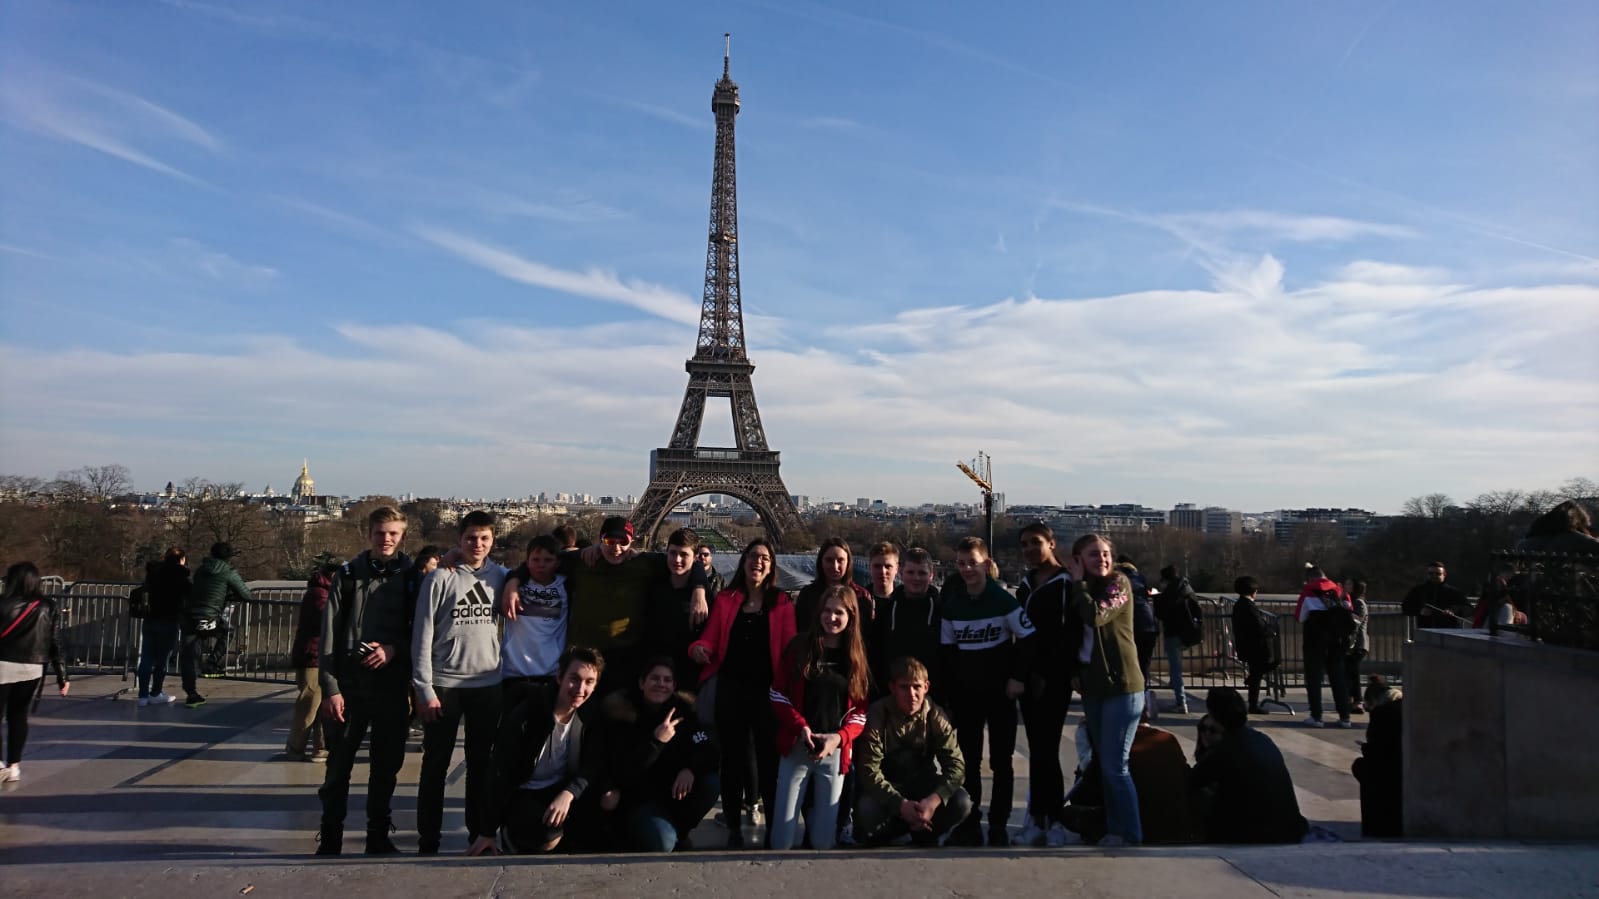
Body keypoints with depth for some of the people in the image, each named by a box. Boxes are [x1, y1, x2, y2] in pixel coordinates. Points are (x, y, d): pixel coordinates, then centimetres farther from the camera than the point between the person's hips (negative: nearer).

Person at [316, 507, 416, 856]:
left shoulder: (412, 577, 3)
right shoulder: (347, 574, 1)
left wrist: (394, 649, -13)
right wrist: (330, 687, -7)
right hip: (349, 685, 0)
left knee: (386, 767, 8)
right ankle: (330, 838, 23)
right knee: (338, 766, 8)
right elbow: (328, 634, -1)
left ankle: (379, 836, 22)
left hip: (392, 687, 1)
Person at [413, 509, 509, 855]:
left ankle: (480, 833, 21)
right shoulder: (441, 578, -5)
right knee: (435, 764, 6)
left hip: (488, 684, 3)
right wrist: (424, 689, -8)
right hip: (444, 684, -2)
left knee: (482, 763, 10)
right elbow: (422, 635, -6)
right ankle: (428, 838, 17)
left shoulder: (500, 576, 5)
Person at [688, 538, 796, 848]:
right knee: (732, 756, 8)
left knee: (769, 757, 2)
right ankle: (733, 826, 19)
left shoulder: (781, 603, 4)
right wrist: (698, 648, -20)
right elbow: (710, 640, 2)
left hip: (766, 689, -1)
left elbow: (789, 646, 0)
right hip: (731, 688, 1)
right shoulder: (726, 599, 6)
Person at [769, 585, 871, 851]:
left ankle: (816, 812, 35)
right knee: (782, 842, -1)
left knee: (823, 841, 6)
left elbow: (861, 710, 4)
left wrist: (839, 737, -13)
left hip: (836, 752, 1)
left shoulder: (857, 655, 4)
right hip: (796, 747, -1)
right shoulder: (800, 646, 0)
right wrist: (800, 727, -13)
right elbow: (778, 694, 1)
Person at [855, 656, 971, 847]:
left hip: (923, 785, 2)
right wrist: (901, 804, -36)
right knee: (867, 810, -34)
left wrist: (934, 800, -35)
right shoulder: (877, 714, -20)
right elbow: (870, 771, -23)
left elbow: (956, 765, -18)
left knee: (961, 803, -26)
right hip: (888, 788, -2)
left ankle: (924, 835, 5)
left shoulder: (936, 716, -13)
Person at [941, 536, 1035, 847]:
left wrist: (1019, 678, -11)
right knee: (968, 760, 7)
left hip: (1000, 691, -3)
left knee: (1001, 761, 5)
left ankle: (999, 824, 16)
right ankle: (969, 822, 17)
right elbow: (948, 649, 6)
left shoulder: (1003, 600, -10)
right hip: (965, 693, 3)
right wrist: (950, 687, -1)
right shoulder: (952, 604, 1)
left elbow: (1028, 639, -8)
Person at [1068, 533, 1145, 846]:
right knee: (1104, 764, 12)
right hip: (1093, 687, 7)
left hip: (1122, 686, -7)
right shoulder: (1081, 589, 10)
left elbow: (1096, 616, -26)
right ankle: (1114, 831, 22)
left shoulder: (1119, 583, -9)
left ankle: (1133, 837, 3)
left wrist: (1078, 582, -13)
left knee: (1115, 766, -7)